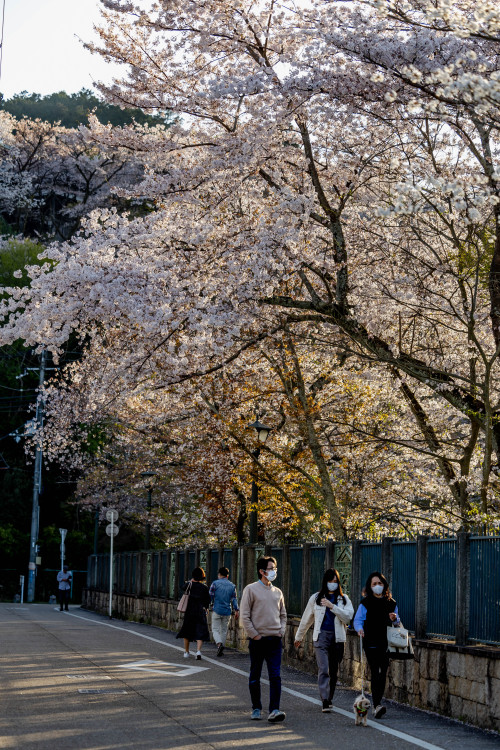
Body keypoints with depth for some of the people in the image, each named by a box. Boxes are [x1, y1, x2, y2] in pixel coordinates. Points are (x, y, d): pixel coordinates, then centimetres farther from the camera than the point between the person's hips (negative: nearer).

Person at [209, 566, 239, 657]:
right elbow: (234, 599, 5)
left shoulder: (215, 583, -3)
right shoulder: (232, 586, 6)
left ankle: (219, 643, -24)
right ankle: (221, 649, 14)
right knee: (224, 630, 13)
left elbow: (210, 596, -1)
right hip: (227, 612, 3)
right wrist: (236, 610, 7)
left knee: (215, 629, 1)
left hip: (217, 610, -3)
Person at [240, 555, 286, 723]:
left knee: (275, 676, -7)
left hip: (275, 640, 3)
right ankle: (256, 708, 19)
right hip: (258, 639, -3)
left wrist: (281, 631, 8)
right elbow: (244, 616, -5)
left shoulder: (278, 592, 13)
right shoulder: (251, 589, -2)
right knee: (255, 676, 6)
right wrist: (254, 634, -9)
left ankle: (274, 710, -11)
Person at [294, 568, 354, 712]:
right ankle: (325, 701, -22)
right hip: (321, 636, -1)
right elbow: (306, 619, 20)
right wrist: (299, 637, 27)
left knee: (334, 671, 6)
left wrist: (332, 606, -14)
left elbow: (347, 617, -6)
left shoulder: (344, 599, 10)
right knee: (324, 669, -14)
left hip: (338, 638, 1)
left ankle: (329, 698, 20)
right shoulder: (316, 598, 11)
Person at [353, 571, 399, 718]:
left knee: (383, 674, 5)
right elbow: (358, 620, 1)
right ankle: (377, 706, -17)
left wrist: (394, 619, -3)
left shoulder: (391, 603, 11)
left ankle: (377, 703, 18)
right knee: (375, 673, -11)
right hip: (371, 644, -3)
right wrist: (360, 629, -20)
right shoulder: (366, 603, 1)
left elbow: (397, 623, 20)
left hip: (386, 644, 3)